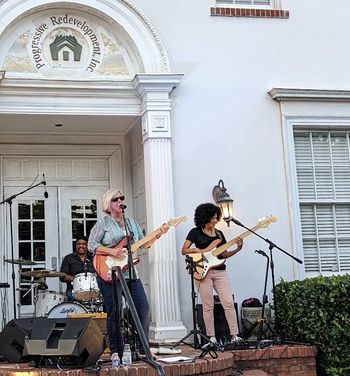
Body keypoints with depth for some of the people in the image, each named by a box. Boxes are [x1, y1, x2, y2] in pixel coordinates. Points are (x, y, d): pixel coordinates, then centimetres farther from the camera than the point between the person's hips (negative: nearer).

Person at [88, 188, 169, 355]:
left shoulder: (132, 222, 17)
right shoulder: (103, 223, 0)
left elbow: (144, 243, 17)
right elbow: (91, 244, -7)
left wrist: (158, 234, 1)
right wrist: (111, 251, -19)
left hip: (130, 273, 6)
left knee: (144, 308, 0)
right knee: (114, 313, -3)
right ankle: (116, 351, 8)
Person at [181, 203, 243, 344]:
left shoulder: (219, 233, 16)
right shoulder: (196, 232, 3)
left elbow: (224, 254, 15)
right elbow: (184, 250, 0)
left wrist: (237, 249, 1)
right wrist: (198, 250, -15)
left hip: (220, 271, 4)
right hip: (203, 271, -4)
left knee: (229, 303, -4)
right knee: (208, 306, -3)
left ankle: (234, 335, -2)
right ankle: (211, 337, 4)